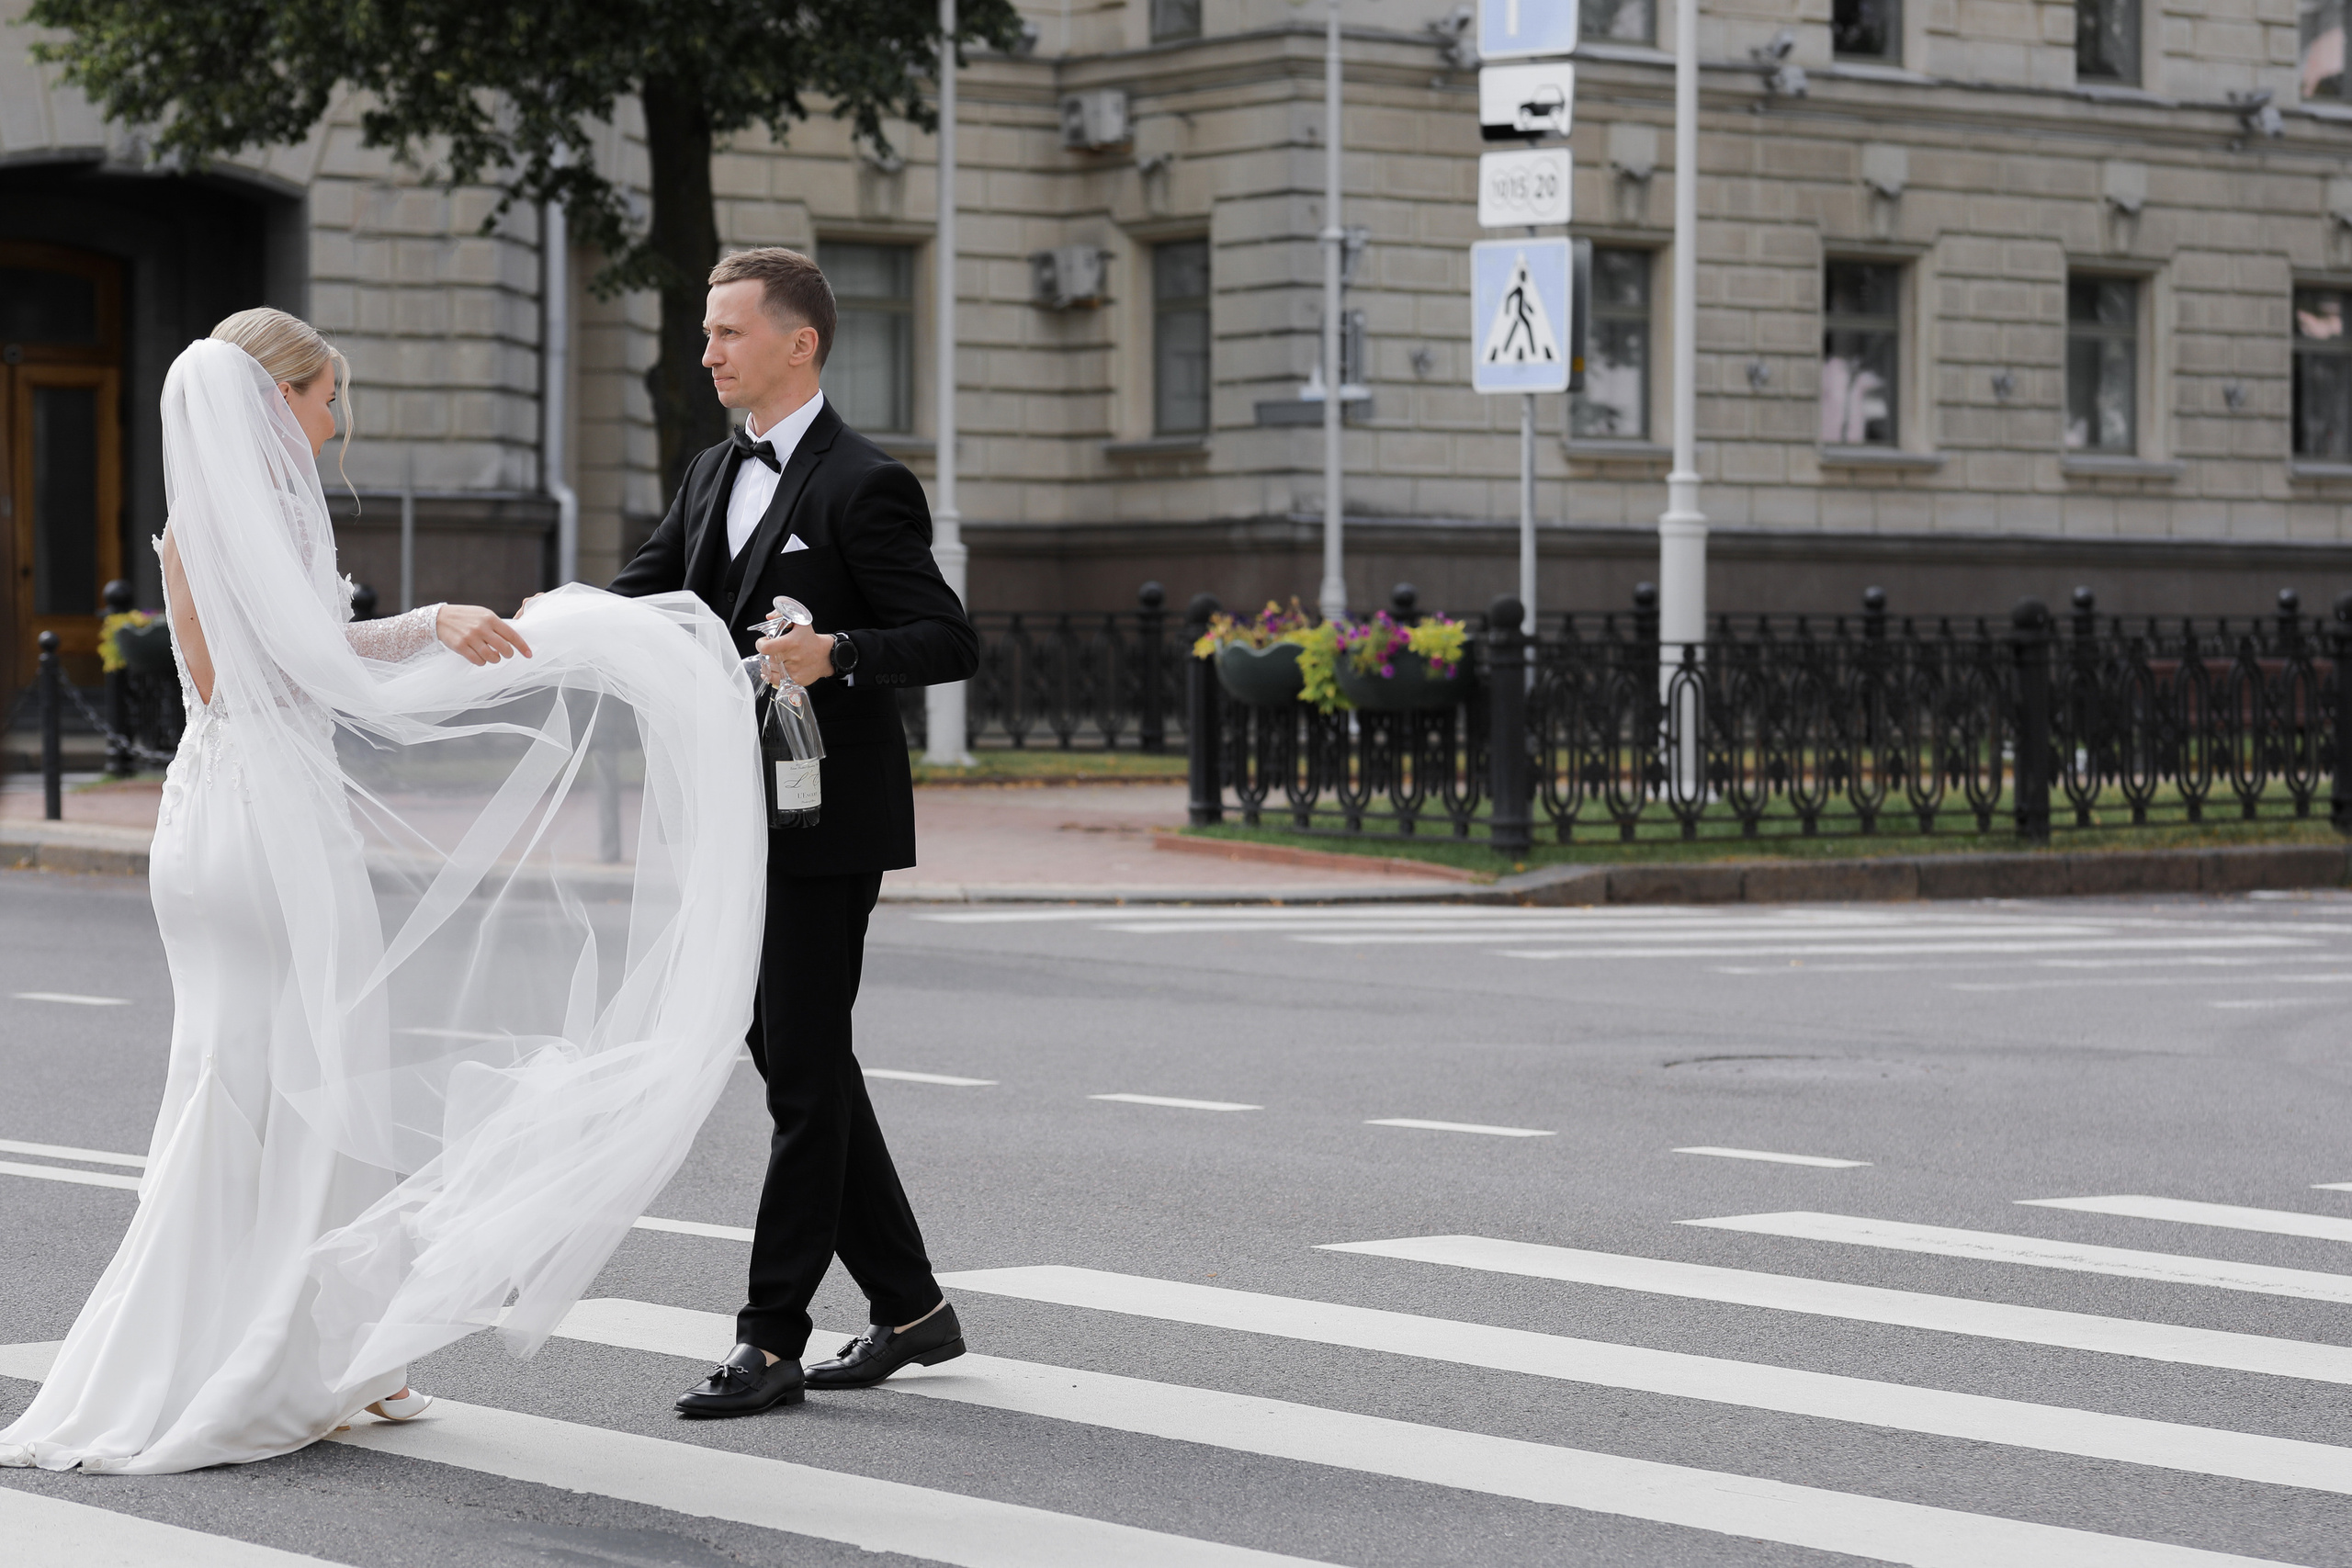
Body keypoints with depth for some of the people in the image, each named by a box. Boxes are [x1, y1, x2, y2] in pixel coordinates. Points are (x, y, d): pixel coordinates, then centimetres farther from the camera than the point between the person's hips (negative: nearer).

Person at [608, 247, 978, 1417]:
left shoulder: (862, 486, -11)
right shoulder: (714, 476, 14)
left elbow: (951, 641, -14)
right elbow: (642, 601, 11)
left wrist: (838, 652, -29)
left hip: (825, 826, -8)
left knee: (804, 1074, -5)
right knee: (798, 1065, 12)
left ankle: (772, 1341, -1)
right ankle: (908, 1308, 23)